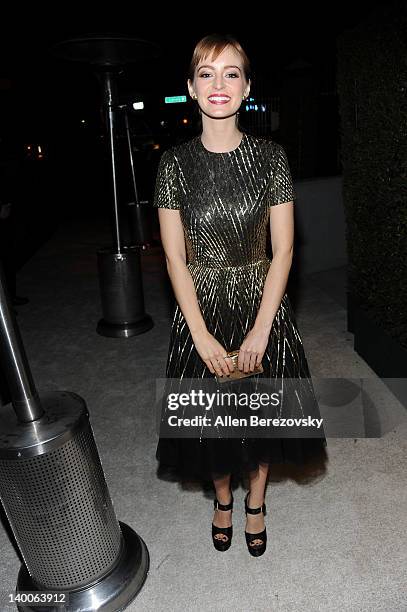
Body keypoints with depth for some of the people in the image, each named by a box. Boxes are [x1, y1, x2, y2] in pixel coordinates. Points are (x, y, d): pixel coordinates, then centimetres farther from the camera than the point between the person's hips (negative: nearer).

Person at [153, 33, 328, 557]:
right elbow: (175, 258, -7)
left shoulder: (270, 155, -5)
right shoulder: (175, 163, -6)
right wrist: (203, 336, -13)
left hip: (262, 304, 1)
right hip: (200, 308, 0)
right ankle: (222, 498, 46)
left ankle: (256, 503, 44)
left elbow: (283, 250, -7)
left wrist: (261, 329, -13)